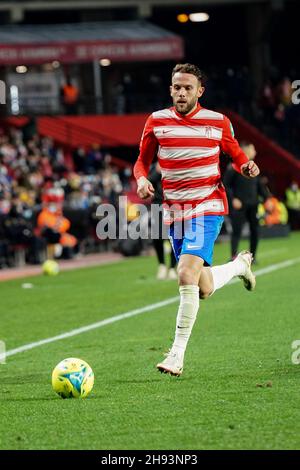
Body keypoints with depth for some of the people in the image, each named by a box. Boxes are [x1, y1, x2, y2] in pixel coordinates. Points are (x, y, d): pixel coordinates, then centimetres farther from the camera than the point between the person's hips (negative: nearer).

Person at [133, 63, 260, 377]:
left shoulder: (218, 122, -2)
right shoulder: (157, 122, 2)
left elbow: (236, 154, 12)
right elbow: (142, 161, 10)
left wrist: (246, 167, -12)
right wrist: (142, 179, -12)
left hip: (207, 207, -4)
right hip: (174, 211, 4)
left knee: (187, 275, -24)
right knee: (204, 289, 11)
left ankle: (178, 354, -17)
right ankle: (240, 264, 45)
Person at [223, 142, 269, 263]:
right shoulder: (233, 167, -7)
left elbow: (260, 185, 19)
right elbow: (226, 185, -7)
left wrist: (266, 198, 9)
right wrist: (232, 199, -16)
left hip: (253, 205, 6)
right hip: (239, 205, -6)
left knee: (255, 230, 6)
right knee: (237, 230, -10)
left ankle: (252, 256, 16)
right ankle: (234, 256, -11)